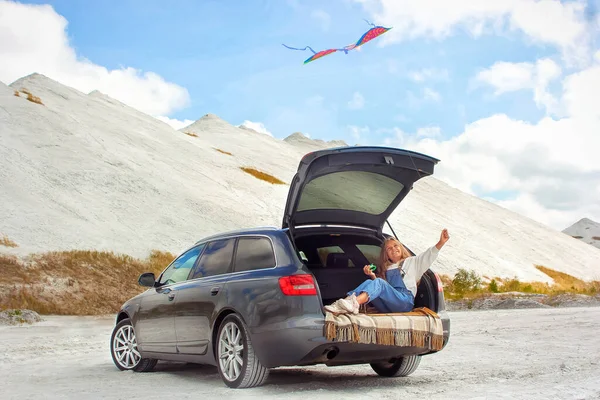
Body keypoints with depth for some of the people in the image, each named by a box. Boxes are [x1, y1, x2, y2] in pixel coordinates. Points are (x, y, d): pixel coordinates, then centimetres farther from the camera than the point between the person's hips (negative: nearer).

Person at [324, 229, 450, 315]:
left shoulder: (411, 262, 24)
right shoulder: (385, 269, 34)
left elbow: (429, 255, 10)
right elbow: (379, 289, 24)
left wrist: (441, 243, -5)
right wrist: (372, 276, 7)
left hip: (405, 300, -4)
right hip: (387, 306, 4)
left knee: (379, 282, -28)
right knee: (369, 282, -20)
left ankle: (354, 303, -59)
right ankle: (344, 306, -47)